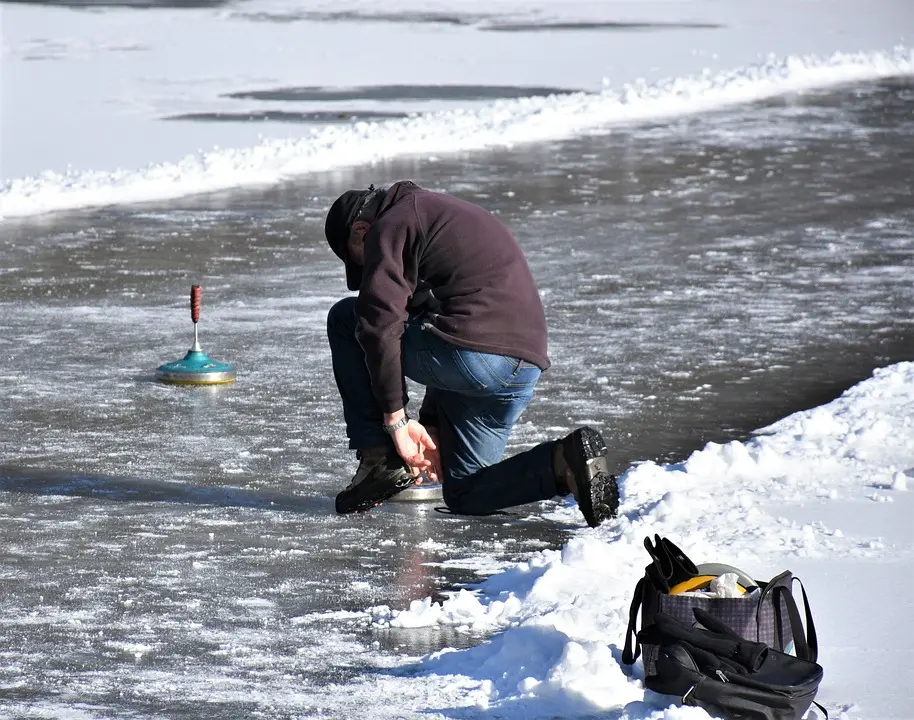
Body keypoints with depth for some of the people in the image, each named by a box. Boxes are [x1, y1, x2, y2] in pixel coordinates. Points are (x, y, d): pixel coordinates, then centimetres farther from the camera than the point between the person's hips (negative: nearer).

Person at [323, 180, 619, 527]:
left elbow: (380, 322, -9)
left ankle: (379, 460, 6)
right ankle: (564, 461, -5)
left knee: (344, 319, 12)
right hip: (527, 363, 9)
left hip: (474, 351, -9)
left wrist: (396, 419, -6)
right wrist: (430, 424, 31)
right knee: (464, 495, 19)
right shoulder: (448, 214, 32)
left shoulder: (390, 225, 3)